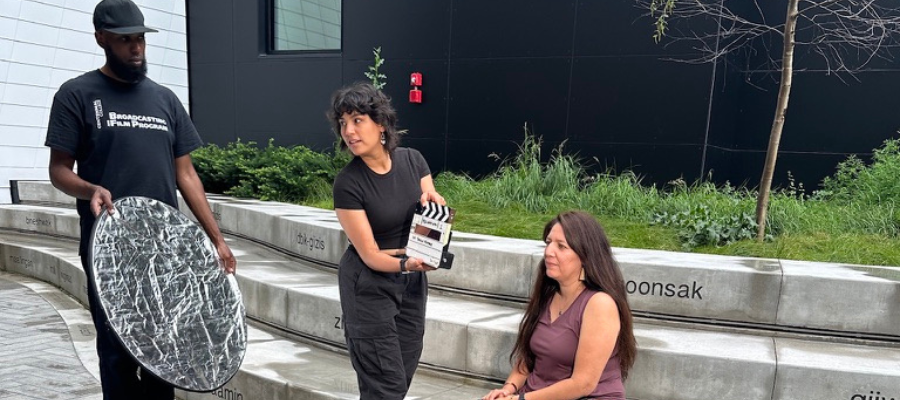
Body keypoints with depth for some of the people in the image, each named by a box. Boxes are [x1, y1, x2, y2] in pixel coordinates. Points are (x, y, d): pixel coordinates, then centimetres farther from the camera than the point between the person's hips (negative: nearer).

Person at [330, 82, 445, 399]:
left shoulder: (412, 160, -5)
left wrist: (432, 201, -20)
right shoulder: (348, 183, -18)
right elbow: (369, 254, -17)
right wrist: (407, 264, -35)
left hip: (412, 281, 5)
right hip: (369, 285, -5)